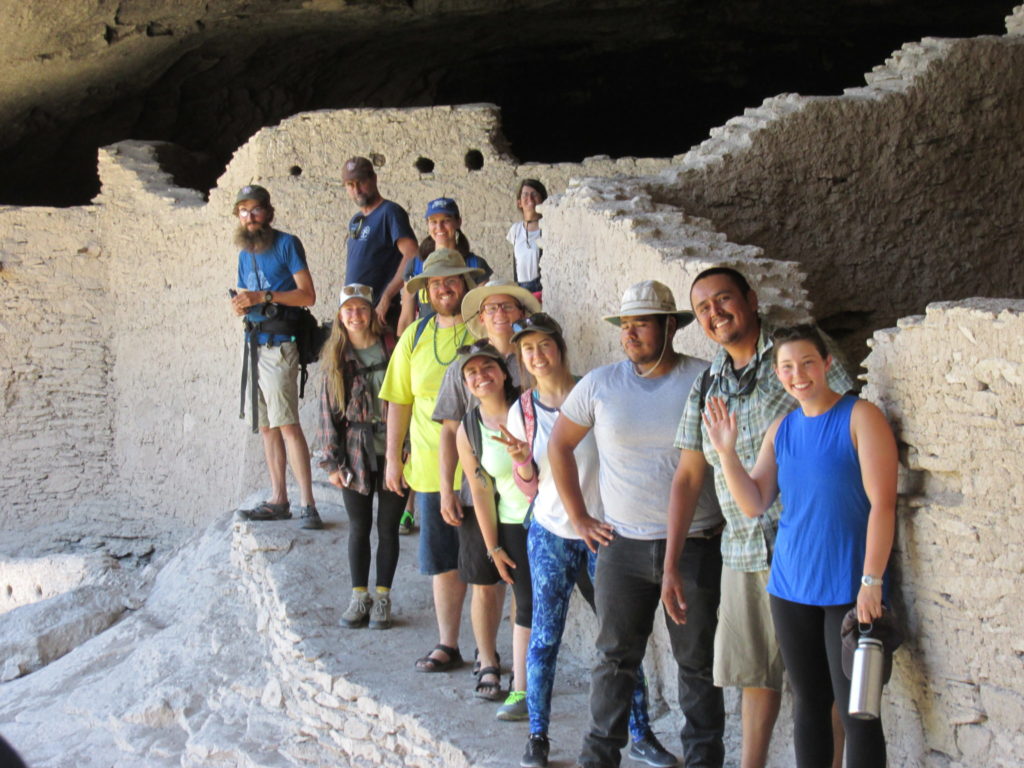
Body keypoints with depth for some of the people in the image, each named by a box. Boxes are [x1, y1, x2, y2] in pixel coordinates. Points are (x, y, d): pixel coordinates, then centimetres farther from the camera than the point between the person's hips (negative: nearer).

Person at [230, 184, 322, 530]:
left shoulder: (286, 244, -3)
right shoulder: (245, 253, 19)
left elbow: (307, 295, -9)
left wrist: (263, 296, -17)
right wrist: (240, 305, 2)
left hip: (279, 343, -8)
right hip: (254, 344, 8)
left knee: (286, 423, -14)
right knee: (266, 425, 8)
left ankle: (308, 504, -15)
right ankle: (278, 501, 12)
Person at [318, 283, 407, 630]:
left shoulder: (392, 348, -2)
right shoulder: (336, 357, 2)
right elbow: (328, 411, 3)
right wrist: (332, 461, -2)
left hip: (392, 449, -1)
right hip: (356, 452, 1)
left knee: (388, 527, 6)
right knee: (359, 527, 9)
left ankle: (382, 598, 16)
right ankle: (359, 597, 20)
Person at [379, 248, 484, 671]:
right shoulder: (415, 336, 9)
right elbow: (400, 400, 13)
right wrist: (393, 456, 11)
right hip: (430, 468, 3)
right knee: (443, 561, 10)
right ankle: (448, 645, 21)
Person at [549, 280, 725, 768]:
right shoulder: (600, 384, 2)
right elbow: (559, 444, 14)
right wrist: (578, 517, 9)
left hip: (697, 546, -2)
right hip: (623, 546, 2)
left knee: (699, 661, 7)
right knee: (615, 658, 8)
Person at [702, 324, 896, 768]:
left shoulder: (859, 417, -8)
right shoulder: (782, 429, 9)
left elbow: (882, 503, -13)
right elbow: (753, 505, 6)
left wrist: (871, 581, -18)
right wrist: (726, 451, -8)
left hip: (848, 588, -6)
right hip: (791, 585, 6)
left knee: (855, 709, -2)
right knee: (808, 702, 14)